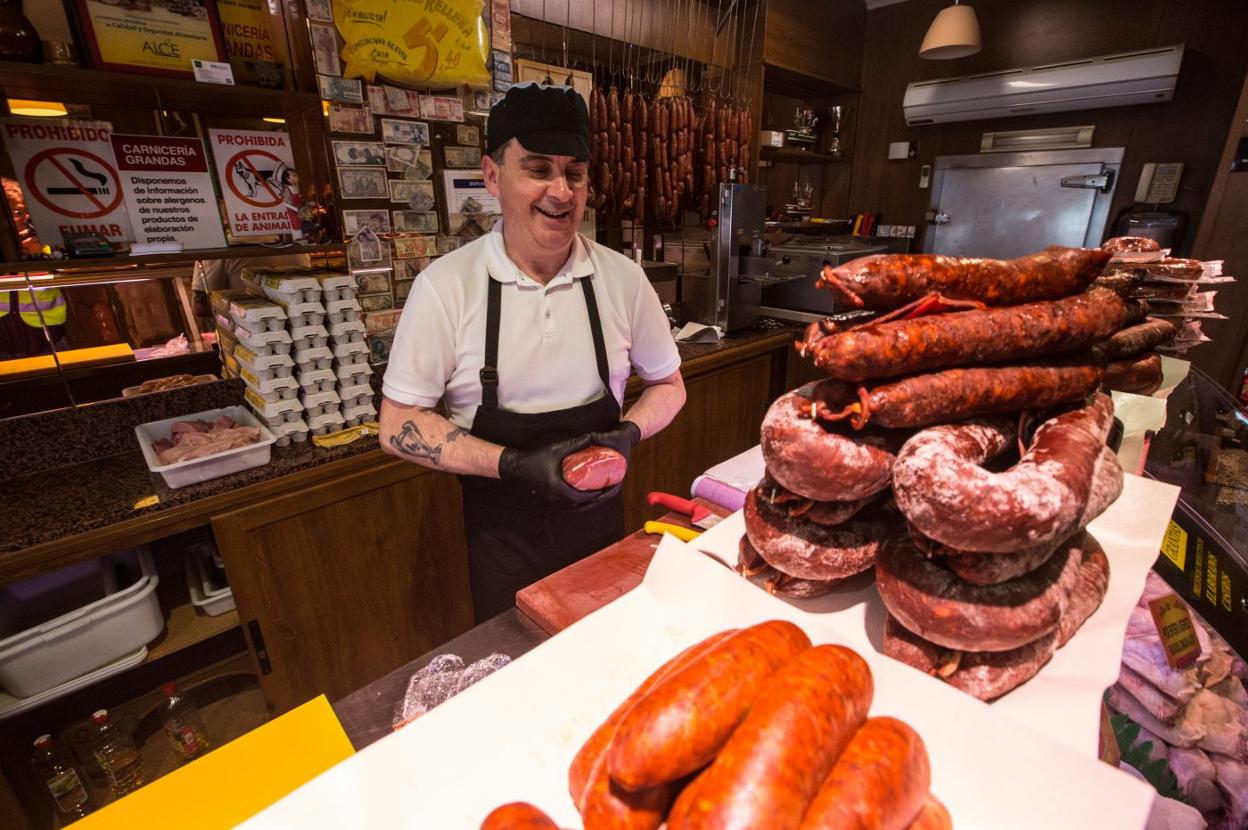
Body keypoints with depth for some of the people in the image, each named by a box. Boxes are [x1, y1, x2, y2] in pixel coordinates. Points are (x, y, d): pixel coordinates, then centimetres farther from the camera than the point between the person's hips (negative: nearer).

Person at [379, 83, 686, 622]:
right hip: (502, 536, -1)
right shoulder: (446, 286, -15)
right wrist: (514, 465, -23)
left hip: (600, 520, 2)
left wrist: (628, 432, -17)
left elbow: (668, 385, 3)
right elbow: (399, 426, -11)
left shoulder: (622, 278, -9)